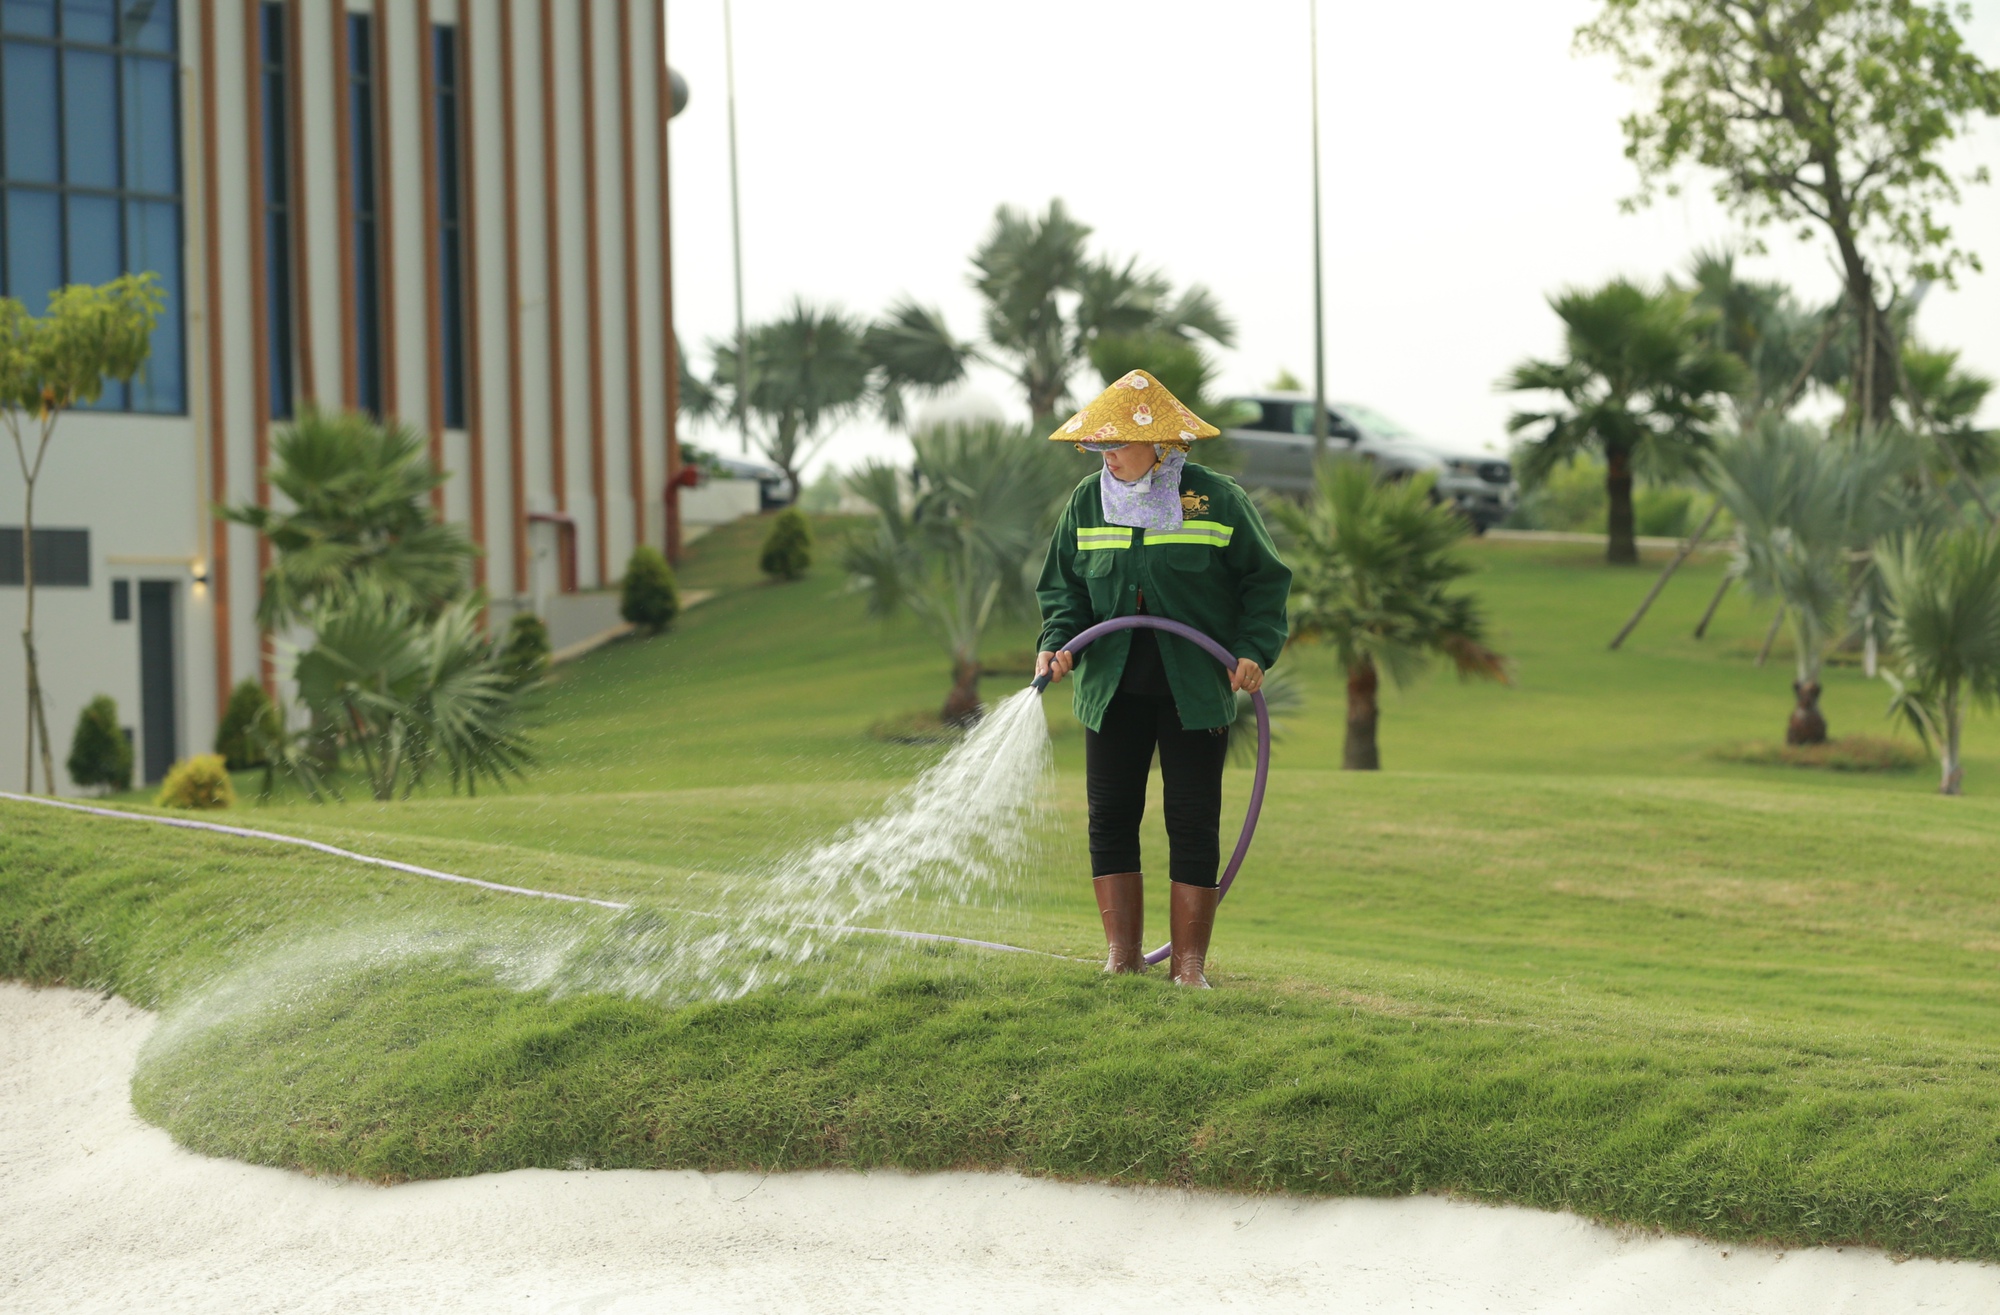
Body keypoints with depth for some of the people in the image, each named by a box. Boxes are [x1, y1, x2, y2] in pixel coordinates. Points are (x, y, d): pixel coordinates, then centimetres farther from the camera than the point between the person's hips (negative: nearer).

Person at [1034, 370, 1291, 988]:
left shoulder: (1218, 500, -4)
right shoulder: (1087, 503, 6)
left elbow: (1265, 580, 3)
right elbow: (1064, 587, 11)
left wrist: (1254, 649, -10)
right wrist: (1058, 643, -7)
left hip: (1194, 689, -3)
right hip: (1112, 688, 3)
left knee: (1193, 822, -2)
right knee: (1110, 819, 1)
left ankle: (1189, 964, 4)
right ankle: (1122, 958, 8)